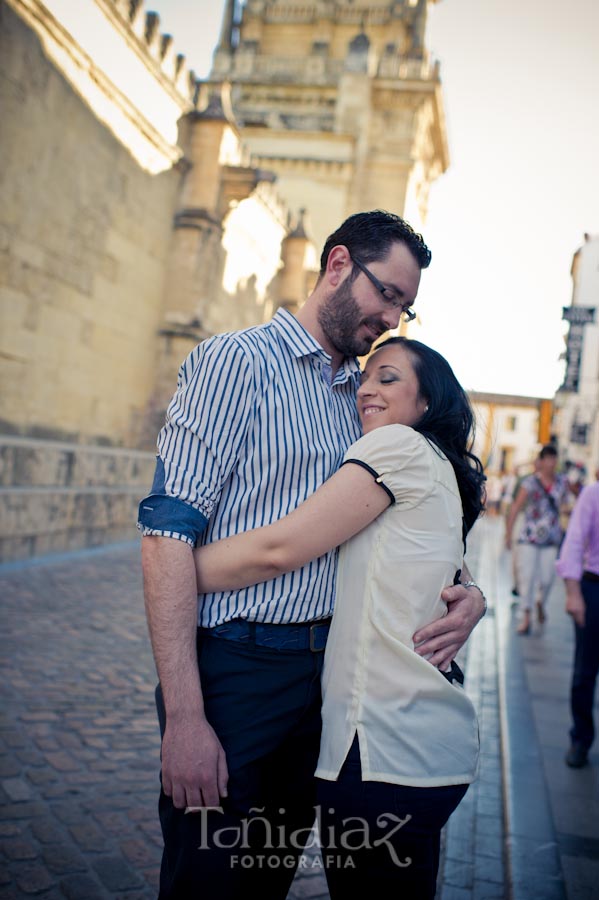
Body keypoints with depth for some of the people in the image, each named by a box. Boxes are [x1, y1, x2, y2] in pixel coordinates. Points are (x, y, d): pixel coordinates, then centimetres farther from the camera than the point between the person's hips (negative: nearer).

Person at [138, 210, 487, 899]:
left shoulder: (361, 394, 14)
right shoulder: (237, 360, -8)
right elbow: (168, 531, -17)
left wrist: (467, 588, -2)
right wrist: (185, 716, -22)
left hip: (321, 669, 7)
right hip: (233, 667, -6)